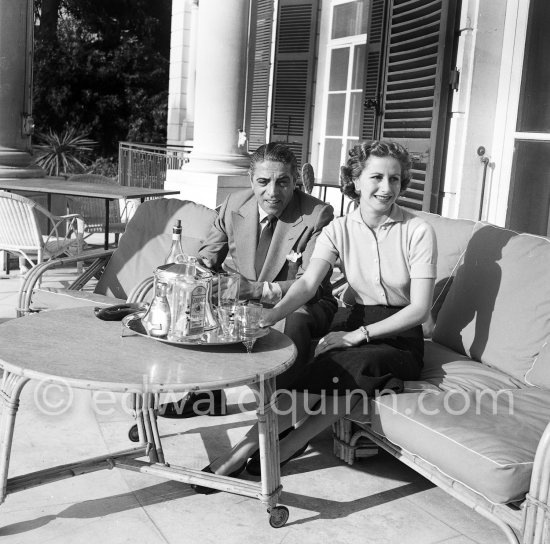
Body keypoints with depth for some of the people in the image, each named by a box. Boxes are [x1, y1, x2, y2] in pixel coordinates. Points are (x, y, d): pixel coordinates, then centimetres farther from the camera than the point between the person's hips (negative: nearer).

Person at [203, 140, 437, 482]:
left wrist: (357, 335, -19)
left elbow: (420, 309, -12)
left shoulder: (418, 231, -9)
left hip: (401, 336, -2)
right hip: (357, 322, 3)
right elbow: (307, 284, -13)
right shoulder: (340, 230, 0)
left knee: (345, 367, -32)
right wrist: (270, 317, -33)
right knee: (338, 374, -31)